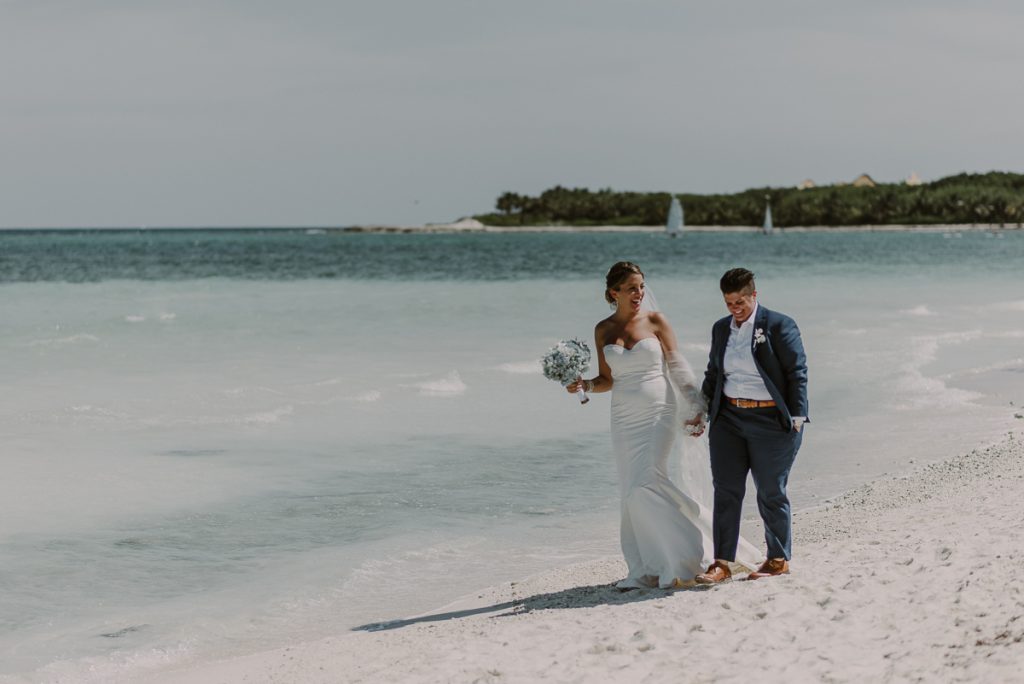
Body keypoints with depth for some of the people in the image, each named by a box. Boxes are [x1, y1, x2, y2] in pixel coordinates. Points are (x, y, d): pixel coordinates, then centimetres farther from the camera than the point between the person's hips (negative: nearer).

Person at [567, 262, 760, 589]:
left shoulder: (655, 320, -1)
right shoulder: (603, 330, 7)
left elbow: (678, 366, -1)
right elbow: (607, 379, 12)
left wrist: (696, 406, -8)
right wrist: (584, 385, -8)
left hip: (659, 414, -4)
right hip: (625, 419, 4)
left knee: (649, 485, -15)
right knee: (632, 493, 2)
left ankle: (680, 561, -4)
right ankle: (648, 569, 10)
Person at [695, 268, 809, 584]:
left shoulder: (779, 325, -6)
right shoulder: (721, 329, 13)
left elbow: (797, 372, -7)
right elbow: (713, 374, 22)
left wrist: (797, 416, -13)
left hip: (770, 421, -5)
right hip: (728, 419, 5)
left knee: (771, 493, 3)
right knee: (726, 491, 0)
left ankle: (779, 560, 16)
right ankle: (722, 563, 2)